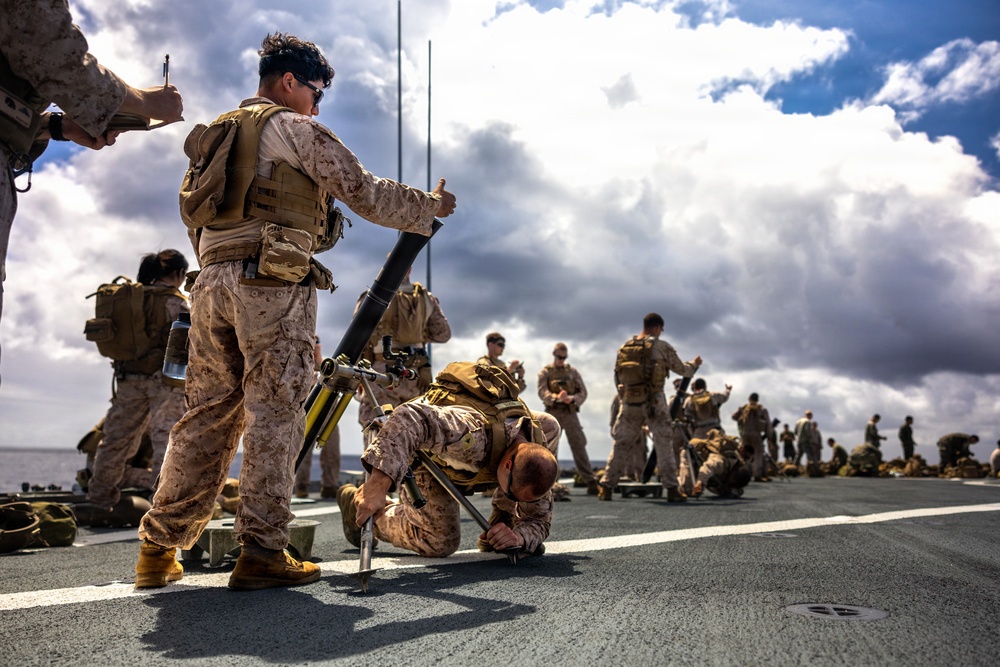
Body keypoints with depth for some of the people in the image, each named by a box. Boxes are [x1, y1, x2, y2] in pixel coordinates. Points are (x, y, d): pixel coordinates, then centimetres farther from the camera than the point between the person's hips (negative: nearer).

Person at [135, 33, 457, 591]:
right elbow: (366, 193, 0)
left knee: (209, 414, 9)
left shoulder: (219, 134, 26)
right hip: (272, 281, -7)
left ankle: (159, 549, 11)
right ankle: (262, 553, -5)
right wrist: (430, 207, 12)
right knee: (274, 414, -6)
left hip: (213, 280, 7)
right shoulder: (296, 129, 2)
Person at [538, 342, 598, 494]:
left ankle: (591, 482, -9)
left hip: (570, 414, 0)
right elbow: (543, 393, -8)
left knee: (579, 447, -7)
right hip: (553, 414, 0)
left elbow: (583, 392, 5)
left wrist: (572, 398, -16)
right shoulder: (545, 372, 7)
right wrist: (557, 397, -28)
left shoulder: (573, 372, 11)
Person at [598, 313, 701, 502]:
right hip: (654, 403, -3)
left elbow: (618, 377, 10)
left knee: (621, 445, 11)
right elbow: (682, 369, 8)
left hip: (629, 403, 4)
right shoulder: (662, 347, -4)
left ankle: (606, 487, 11)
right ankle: (672, 489, 4)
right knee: (664, 445, 6)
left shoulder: (625, 347, 7)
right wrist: (694, 363, 28)